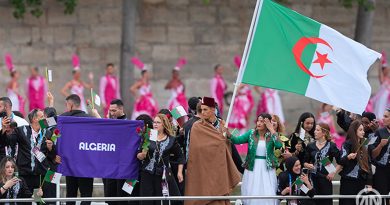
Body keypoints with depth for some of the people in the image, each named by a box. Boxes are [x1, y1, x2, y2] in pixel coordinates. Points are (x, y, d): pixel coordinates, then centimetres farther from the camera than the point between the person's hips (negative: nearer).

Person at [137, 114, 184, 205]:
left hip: (163, 175, 0)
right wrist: (142, 155, -21)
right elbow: (138, 156, 2)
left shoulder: (171, 140, 4)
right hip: (147, 174, 0)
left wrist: (179, 172, 6)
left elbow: (180, 156, 13)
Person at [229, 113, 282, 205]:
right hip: (252, 168, 1)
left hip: (267, 169, -1)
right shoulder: (251, 133, 3)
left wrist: (271, 129, -16)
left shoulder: (271, 135, 0)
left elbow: (279, 145, -19)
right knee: (252, 194, 4)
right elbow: (237, 140, -7)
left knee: (268, 195, -6)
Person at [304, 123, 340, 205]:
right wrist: (308, 165, -8)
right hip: (313, 178, 2)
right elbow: (305, 162, 13)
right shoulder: (310, 146, 8)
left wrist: (334, 173, -9)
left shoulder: (331, 146, 0)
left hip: (325, 178, -2)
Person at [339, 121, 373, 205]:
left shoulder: (364, 146, 14)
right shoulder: (347, 144, -4)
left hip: (361, 181, 6)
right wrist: (348, 157, -39)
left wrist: (369, 183, 12)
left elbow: (368, 165, 17)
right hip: (348, 181, -6)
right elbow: (341, 161, -16)